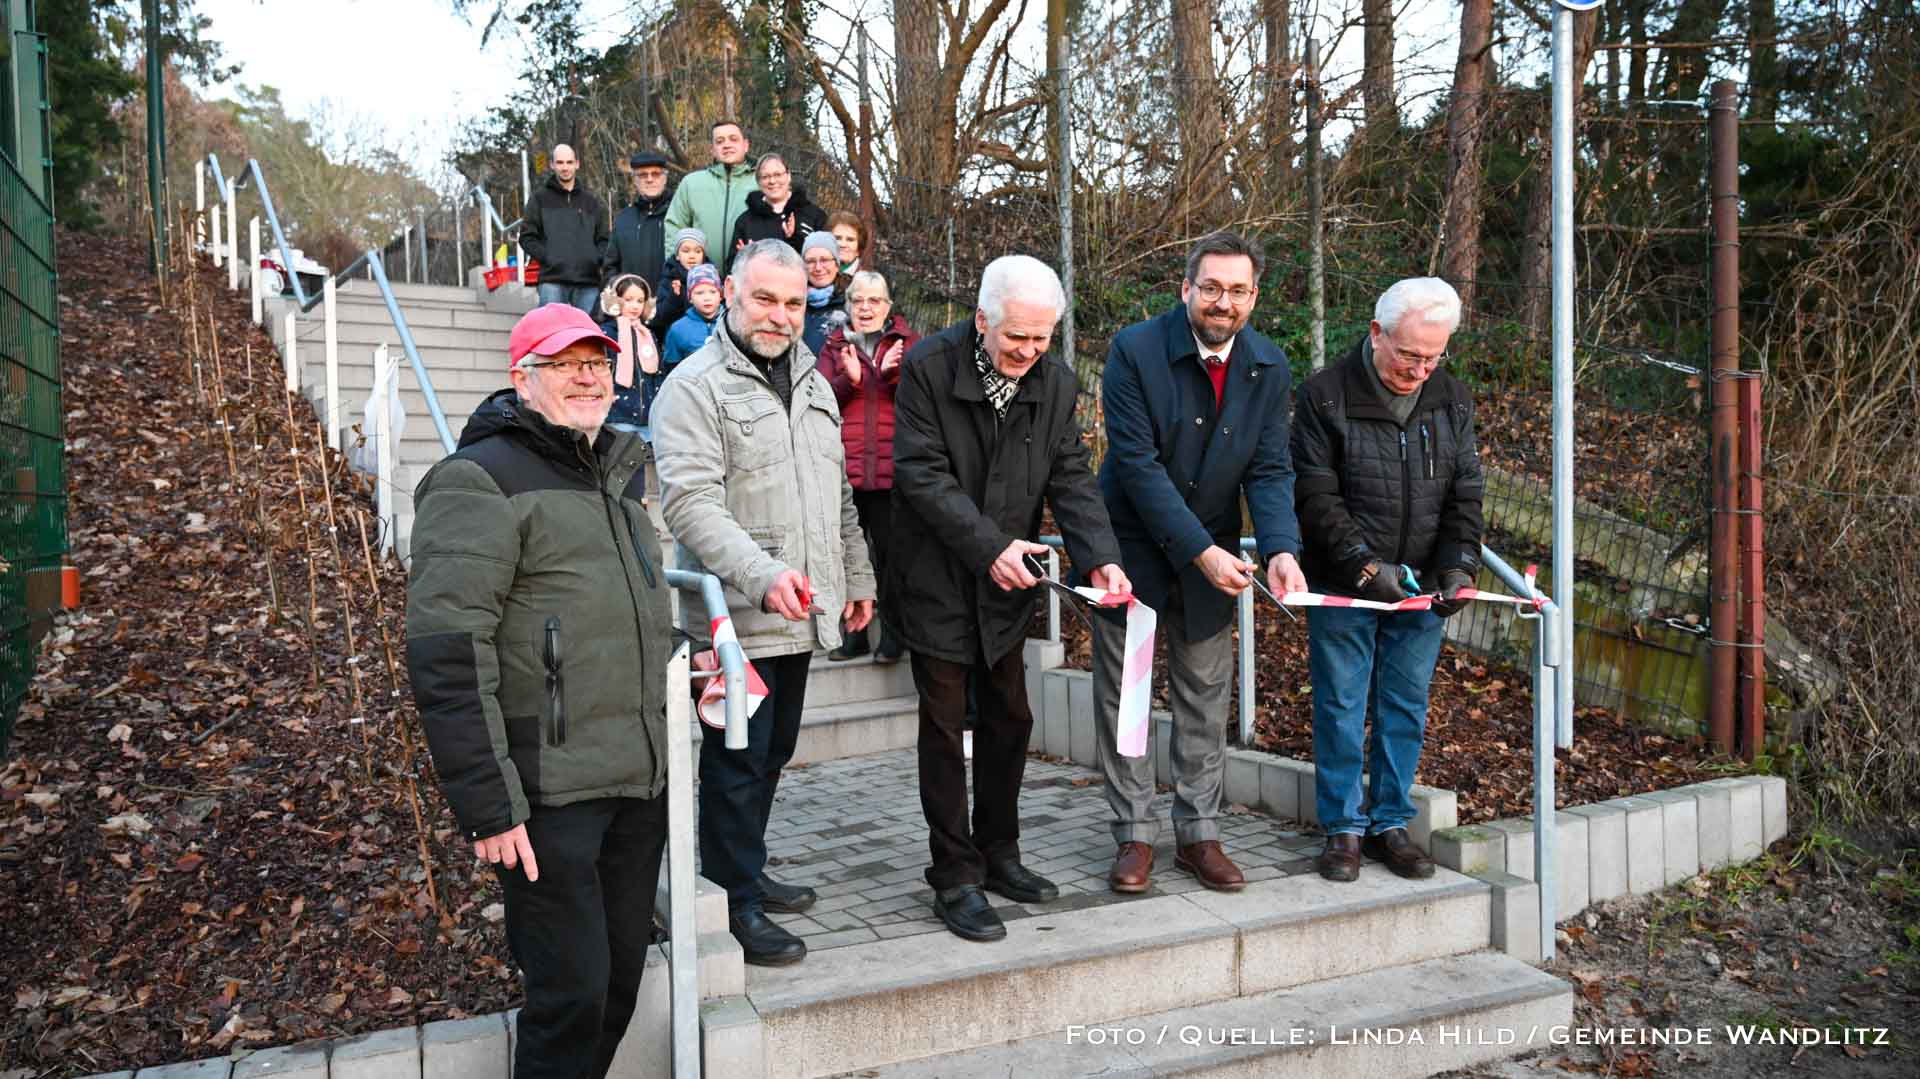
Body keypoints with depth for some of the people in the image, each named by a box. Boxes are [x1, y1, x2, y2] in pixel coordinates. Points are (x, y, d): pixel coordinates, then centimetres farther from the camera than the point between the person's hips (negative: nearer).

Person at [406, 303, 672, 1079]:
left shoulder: (619, 471, 15)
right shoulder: (481, 483, -10)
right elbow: (448, 656, -17)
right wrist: (488, 804, -20)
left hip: (641, 782, 8)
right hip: (550, 792, -7)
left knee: (622, 978, 15)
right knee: (572, 989, -2)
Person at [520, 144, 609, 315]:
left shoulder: (590, 200, 19)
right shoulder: (540, 198, 11)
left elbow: (603, 239, 18)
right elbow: (527, 237, 6)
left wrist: (596, 258, -1)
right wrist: (547, 257, -8)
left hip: (588, 282, 3)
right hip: (552, 280, -2)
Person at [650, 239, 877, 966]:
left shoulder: (812, 384, 15)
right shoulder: (696, 386, -11)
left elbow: (839, 497, 21)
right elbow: (690, 502, -21)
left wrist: (856, 579, 18)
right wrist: (763, 576, -31)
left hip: (801, 614, 8)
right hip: (736, 617, -8)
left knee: (773, 753, 18)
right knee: (738, 762, 1)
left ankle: (749, 872, 34)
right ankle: (735, 905, 14)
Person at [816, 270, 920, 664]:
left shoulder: (908, 343, 11)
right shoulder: (834, 346, 14)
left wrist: (892, 373, -17)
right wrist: (849, 378, -15)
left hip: (892, 468, -1)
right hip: (843, 466, 2)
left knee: (890, 553, -1)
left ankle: (892, 634, 9)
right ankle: (854, 633, 13)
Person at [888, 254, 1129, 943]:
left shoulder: (1056, 381, -1)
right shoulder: (928, 368, -15)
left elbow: (1070, 476, -2)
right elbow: (922, 473, -18)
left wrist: (1101, 557, -18)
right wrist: (989, 547, -26)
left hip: (1008, 579, 5)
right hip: (938, 577, -5)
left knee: (1010, 718, 14)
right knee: (945, 725, 1)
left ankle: (998, 854, 30)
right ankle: (955, 878, 11)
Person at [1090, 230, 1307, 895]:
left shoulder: (1269, 367, -4)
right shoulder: (1134, 350, -18)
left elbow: (1270, 468, -5)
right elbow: (1137, 463, -21)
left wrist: (1281, 549, -24)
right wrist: (1201, 551, -25)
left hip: (1213, 552, 4)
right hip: (1133, 547, -3)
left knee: (1205, 696, 11)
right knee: (1123, 693, 5)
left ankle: (1198, 833, 24)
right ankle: (1134, 835, 19)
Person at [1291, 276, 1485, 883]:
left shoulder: (1453, 400, 6)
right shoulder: (1325, 395, -9)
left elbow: (1464, 495, 8)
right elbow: (1316, 496, -11)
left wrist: (1458, 566, -8)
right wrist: (1366, 566, -19)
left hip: (1421, 589, 4)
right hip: (1343, 587, -3)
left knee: (1405, 711, 9)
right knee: (1341, 709, 3)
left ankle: (1390, 824, 22)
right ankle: (1344, 828, 16)